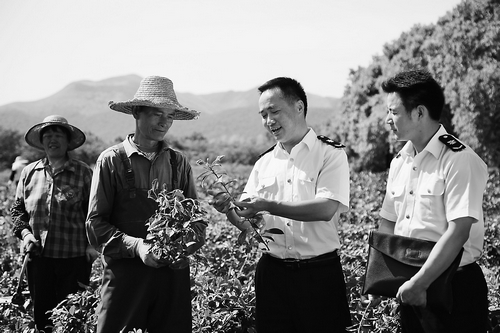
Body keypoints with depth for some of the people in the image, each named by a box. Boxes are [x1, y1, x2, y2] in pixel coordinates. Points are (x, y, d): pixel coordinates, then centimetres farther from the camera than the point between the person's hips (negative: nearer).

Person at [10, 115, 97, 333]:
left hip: (74, 258, -3)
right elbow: (17, 209, 14)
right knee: (41, 314, 12)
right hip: (38, 256, 3)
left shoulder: (83, 172, -1)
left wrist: (92, 243, -10)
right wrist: (24, 233, -2)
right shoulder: (29, 172, 8)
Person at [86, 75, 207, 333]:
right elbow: (95, 224, -3)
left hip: (173, 271, 3)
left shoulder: (179, 163, 9)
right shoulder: (111, 160, 0)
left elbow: (196, 218, 11)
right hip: (125, 271, -3)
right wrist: (135, 246, -17)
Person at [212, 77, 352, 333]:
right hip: (272, 273, 4)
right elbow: (247, 224, 10)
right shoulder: (264, 163, 10)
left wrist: (269, 205, -23)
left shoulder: (331, 155, -4)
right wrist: (229, 210, -12)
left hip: (319, 273, -4)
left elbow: (326, 209, -18)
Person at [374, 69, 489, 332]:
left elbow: (458, 232, -22)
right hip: (409, 289, 7)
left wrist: (419, 284, -22)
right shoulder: (400, 161, 8)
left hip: (454, 289, -7)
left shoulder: (460, 160, -15)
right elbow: (387, 222, 12)